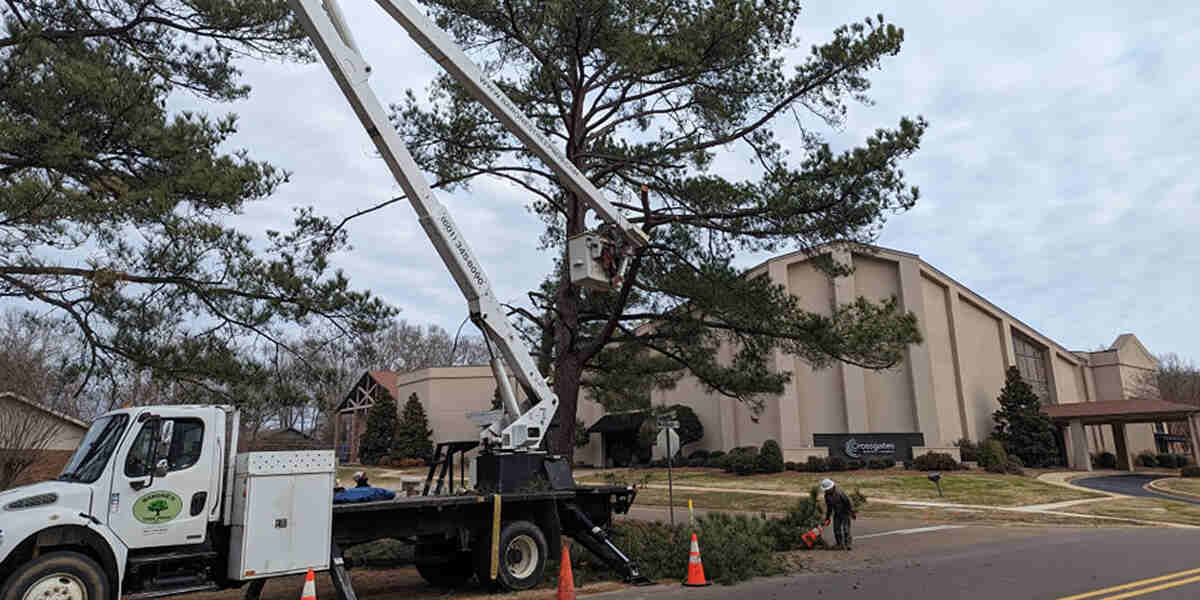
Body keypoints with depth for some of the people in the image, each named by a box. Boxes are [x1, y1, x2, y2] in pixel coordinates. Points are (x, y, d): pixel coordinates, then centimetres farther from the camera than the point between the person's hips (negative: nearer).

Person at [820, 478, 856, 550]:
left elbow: (848, 502, -16)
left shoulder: (839, 493, -23)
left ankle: (847, 544, -8)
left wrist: (853, 512, -13)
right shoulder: (827, 496, -3)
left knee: (845, 529, -13)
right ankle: (840, 545, 13)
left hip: (845, 512, -6)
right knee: (836, 529, 2)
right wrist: (827, 518, 11)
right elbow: (828, 507, 10)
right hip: (837, 514, 6)